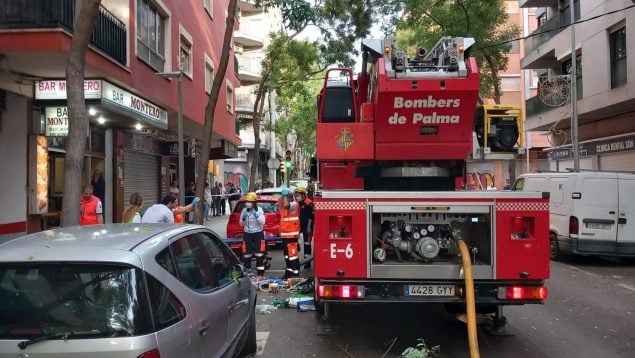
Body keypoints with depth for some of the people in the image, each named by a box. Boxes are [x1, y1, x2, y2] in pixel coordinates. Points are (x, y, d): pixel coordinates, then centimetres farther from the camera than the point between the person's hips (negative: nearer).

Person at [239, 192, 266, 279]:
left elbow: (262, 222, -13)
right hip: (247, 233, 3)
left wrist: (257, 216, -27)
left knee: (259, 254, -1)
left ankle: (260, 274, 6)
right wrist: (243, 218, -15)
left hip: (258, 233, -2)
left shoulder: (259, 210, -8)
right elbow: (241, 224, 5)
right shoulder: (244, 210, 0)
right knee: (247, 253, 2)